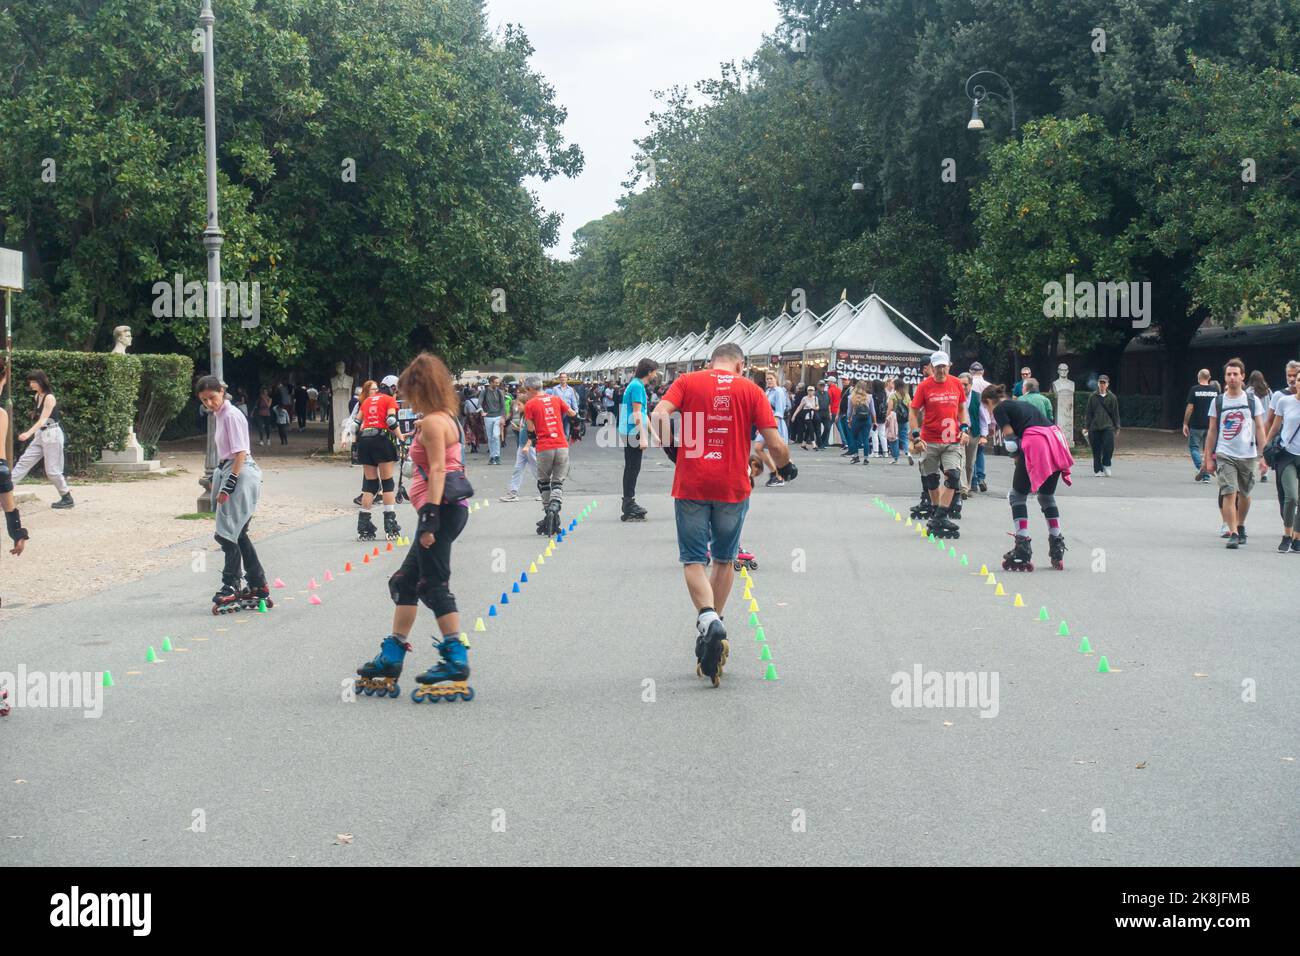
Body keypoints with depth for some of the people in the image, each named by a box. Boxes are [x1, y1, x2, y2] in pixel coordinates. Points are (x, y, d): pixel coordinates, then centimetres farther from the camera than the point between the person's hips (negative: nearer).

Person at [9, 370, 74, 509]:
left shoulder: (49, 397, -16)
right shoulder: (36, 397, 9)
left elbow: (43, 419, -25)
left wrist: (28, 433, -36)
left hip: (52, 435, -8)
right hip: (40, 435, 8)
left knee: (52, 470, -4)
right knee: (24, 461, 1)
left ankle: (67, 498, 6)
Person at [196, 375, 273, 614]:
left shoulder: (231, 416, -13)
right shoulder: (220, 415, 16)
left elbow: (240, 452, -18)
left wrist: (229, 484, -22)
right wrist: (219, 481, 22)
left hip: (240, 475, -10)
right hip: (229, 473, 10)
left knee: (229, 533, -10)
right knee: (237, 534, 13)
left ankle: (231, 587, -5)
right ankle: (258, 586, 18)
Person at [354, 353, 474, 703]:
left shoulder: (432, 422, -11)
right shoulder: (448, 419, 18)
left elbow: (438, 470, -20)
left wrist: (430, 516, -24)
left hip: (442, 509, -11)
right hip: (448, 510, 11)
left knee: (435, 586, -9)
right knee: (405, 583, 15)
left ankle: (456, 662, -9)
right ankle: (390, 661, 21)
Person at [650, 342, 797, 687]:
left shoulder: (687, 381, 4)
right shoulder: (751, 389, 4)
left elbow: (658, 416, -12)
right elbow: (775, 443, -1)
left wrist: (673, 450, 5)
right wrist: (786, 468, 18)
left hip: (690, 485, -1)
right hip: (733, 487, 1)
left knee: (694, 560, 5)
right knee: (724, 559, 19)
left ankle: (708, 619, -19)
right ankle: (715, 624, 23)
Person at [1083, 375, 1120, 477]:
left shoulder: (1112, 397, 5)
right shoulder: (1093, 397, 5)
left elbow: (1115, 413, 8)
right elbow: (1088, 413, 7)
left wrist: (1117, 427, 6)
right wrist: (1086, 427, 2)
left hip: (1108, 426, -1)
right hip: (1094, 427, 1)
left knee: (1109, 446, -15)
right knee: (1096, 450, 2)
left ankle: (1106, 465, 6)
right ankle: (1098, 470, 10)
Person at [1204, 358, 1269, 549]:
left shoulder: (1252, 400, 4)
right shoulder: (1218, 402, 4)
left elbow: (1259, 429, 5)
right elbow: (1212, 431, 8)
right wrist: (1208, 458, 5)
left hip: (1248, 456, 1)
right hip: (1224, 456, -1)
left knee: (1244, 494, 12)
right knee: (1229, 493, -13)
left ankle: (1240, 526, 35)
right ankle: (1232, 533, -12)